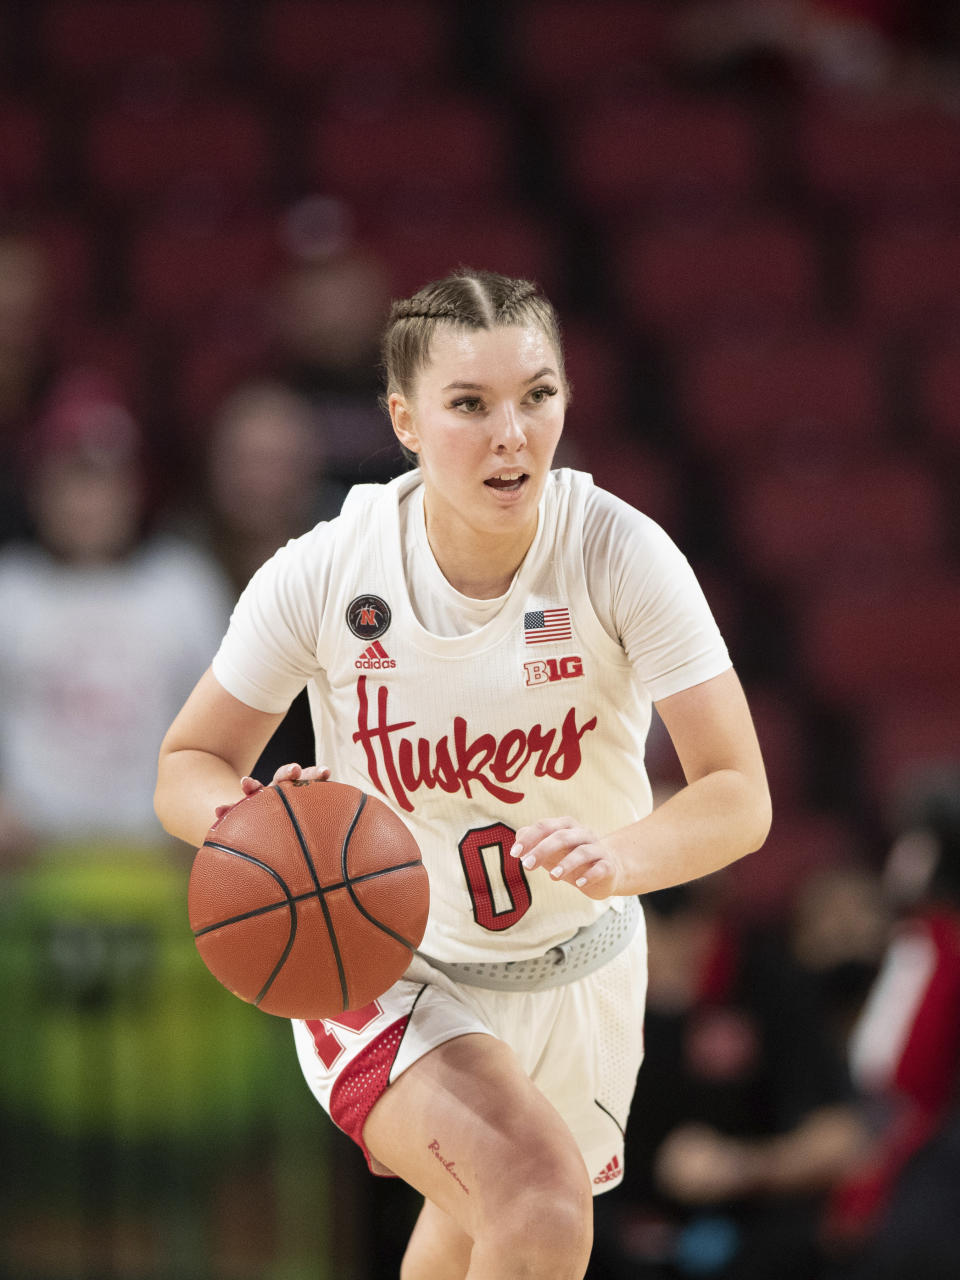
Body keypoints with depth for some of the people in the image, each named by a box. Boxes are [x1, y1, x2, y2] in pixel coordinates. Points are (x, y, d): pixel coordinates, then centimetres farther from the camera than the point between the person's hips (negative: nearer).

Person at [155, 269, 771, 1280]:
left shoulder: (619, 553, -21)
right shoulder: (324, 574, -20)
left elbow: (740, 797, -23)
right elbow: (186, 769, -8)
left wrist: (622, 853, -45)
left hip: (576, 970, 3)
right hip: (383, 964, -3)